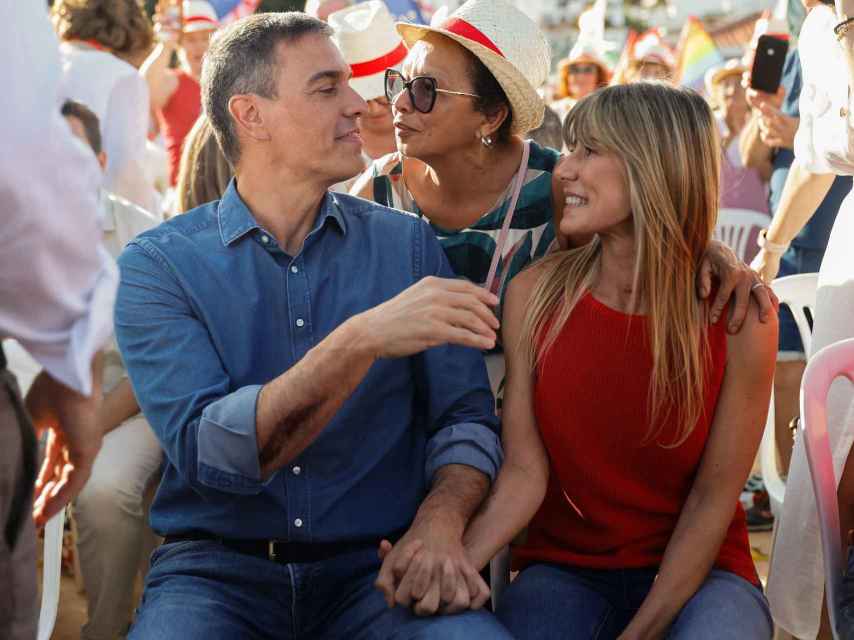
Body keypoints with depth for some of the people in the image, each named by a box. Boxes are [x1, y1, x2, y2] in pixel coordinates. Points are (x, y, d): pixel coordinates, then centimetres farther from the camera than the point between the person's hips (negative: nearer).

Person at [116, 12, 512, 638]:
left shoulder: (407, 243, 6)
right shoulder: (159, 264, -2)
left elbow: (465, 417, 5)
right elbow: (207, 452, -15)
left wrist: (441, 522, -16)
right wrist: (361, 341, -27)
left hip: (373, 565, 2)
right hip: (218, 568, -2)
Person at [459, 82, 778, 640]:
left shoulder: (740, 314, -12)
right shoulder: (534, 294, -6)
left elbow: (713, 498, -8)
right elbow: (524, 473, -9)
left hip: (697, 572, -1)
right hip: (564, 568, 1)